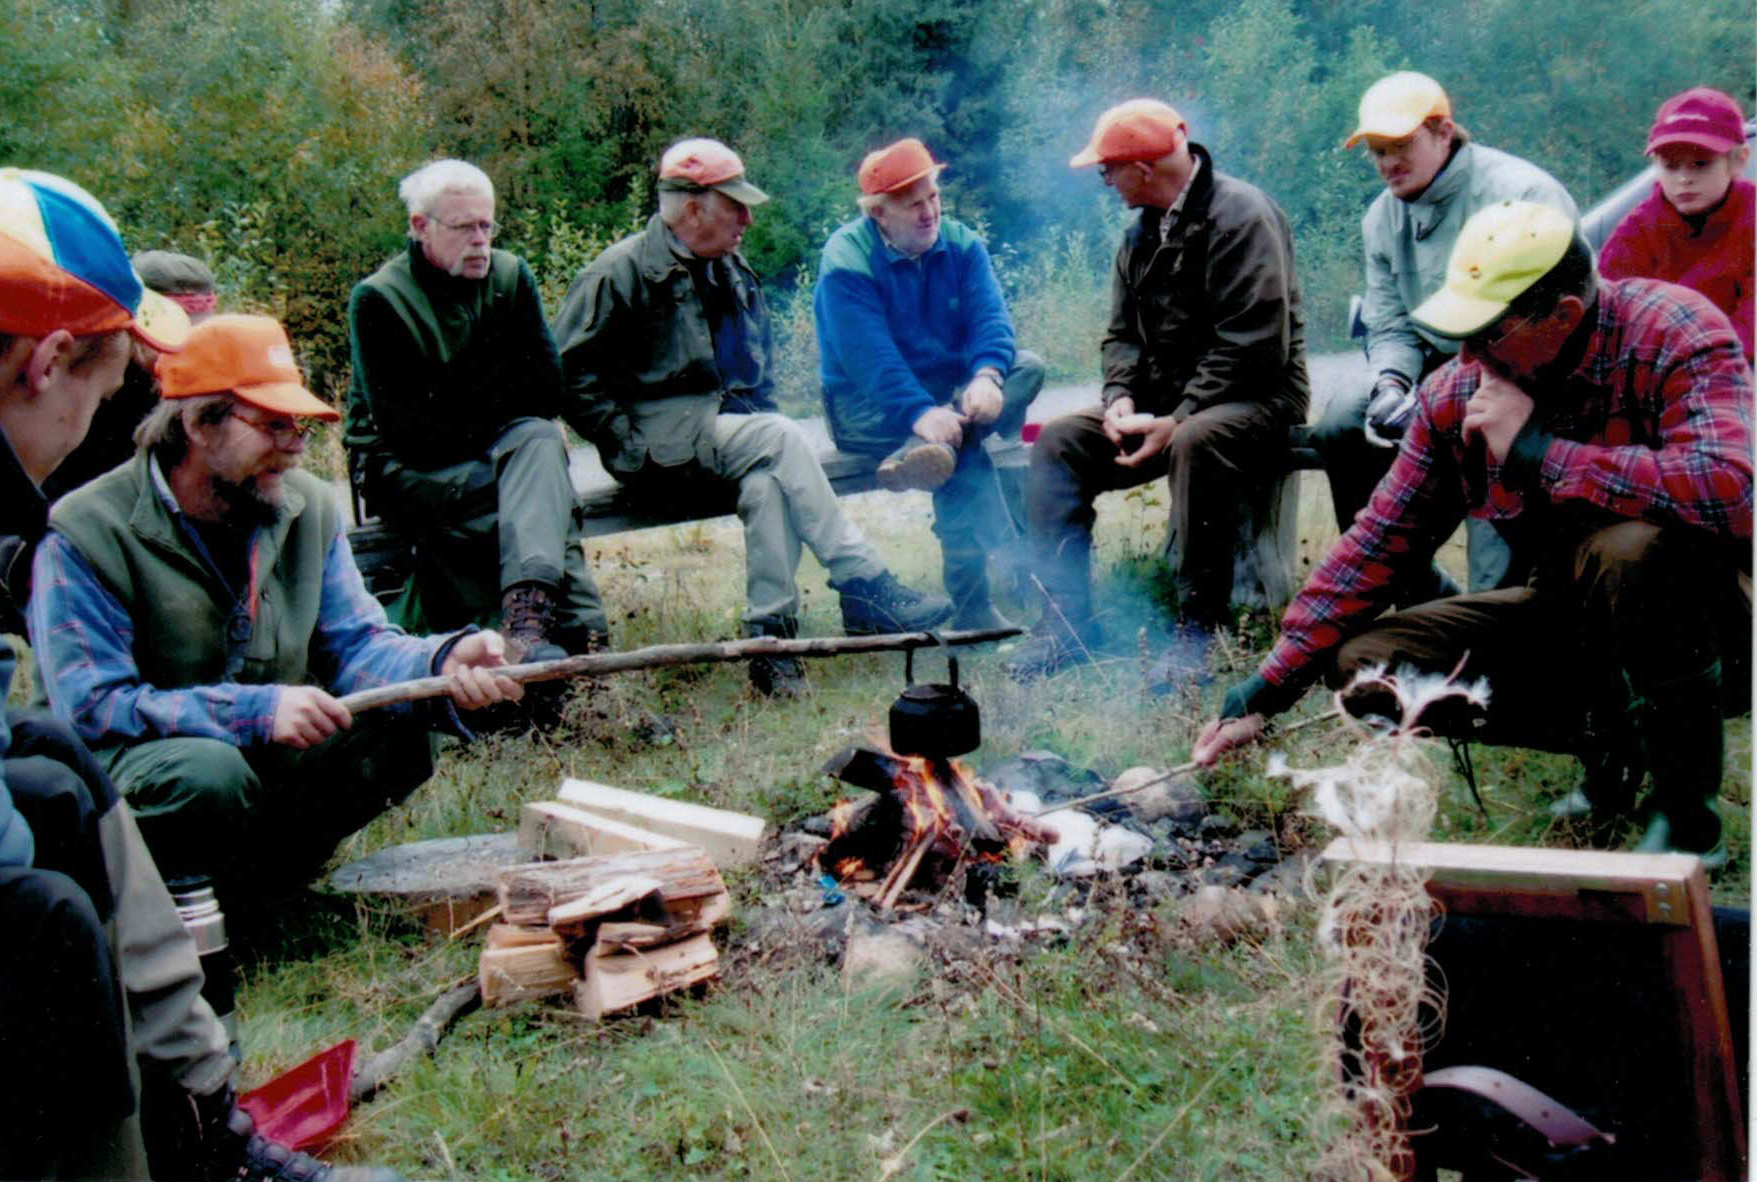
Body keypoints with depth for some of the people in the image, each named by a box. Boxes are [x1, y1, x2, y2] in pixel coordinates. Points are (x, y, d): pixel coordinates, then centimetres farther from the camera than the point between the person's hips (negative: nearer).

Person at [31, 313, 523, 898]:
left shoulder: (308, 506, 2)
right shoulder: (87, 532, -16)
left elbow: (356, 643, -1)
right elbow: (91, 707, -21)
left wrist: (442, 662, -24)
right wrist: (256, 711, -31)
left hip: (271, 756, 6)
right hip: (132, 763, -5)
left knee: (402, 731, -14)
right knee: (209, 772, -37)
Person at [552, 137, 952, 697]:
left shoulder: (733, 274, 17)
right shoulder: (619, 273, -5)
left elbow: (760, 363, 30)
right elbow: (570, 371, -8)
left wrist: (756, 419, 11)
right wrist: (627, 440, -14)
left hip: (727, 431, 6)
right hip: (658, 445, -6)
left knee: (768, 473, -31)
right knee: (780, 439, -28)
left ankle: (770, 633, -34)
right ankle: (866, 588, -27)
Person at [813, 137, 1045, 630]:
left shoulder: (962, 244, 2)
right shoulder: (846, 262, -14)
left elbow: (990, 318, -11)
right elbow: (869, 357, -25)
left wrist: (986, 376, -33)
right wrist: (920, 413, -40)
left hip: (952, 389, 6)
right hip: (868, 408, -6)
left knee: (1028, 367, -21)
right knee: (967, 457, -32)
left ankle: (927, 454, -41)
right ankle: (973, 603, -35)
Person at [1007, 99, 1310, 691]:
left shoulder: (1241, 215, -14)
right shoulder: (1142, 232, 14)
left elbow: (1254, 343, -22)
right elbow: (1123, 333, 16)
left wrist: (1179, 420, -25)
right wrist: (1120, 397, -6)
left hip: (1254, 399, -8)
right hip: (1165, 403, 8)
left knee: (1196, 443, -39)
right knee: (1058, 442, -7)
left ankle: (1199, 627, -29)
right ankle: (1067, 618, -8)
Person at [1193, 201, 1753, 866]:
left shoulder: (1676, 336, -20)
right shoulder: (1457, 392, -5)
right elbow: (1377, 542, -2)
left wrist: (1537, 449, -30)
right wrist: (1265, 693, -6)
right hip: (1574, 621, 6)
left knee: (1633, 548, -39)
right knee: (1364, 665, -9)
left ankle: (1690, 816, -15)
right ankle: (1613, 739, 7)